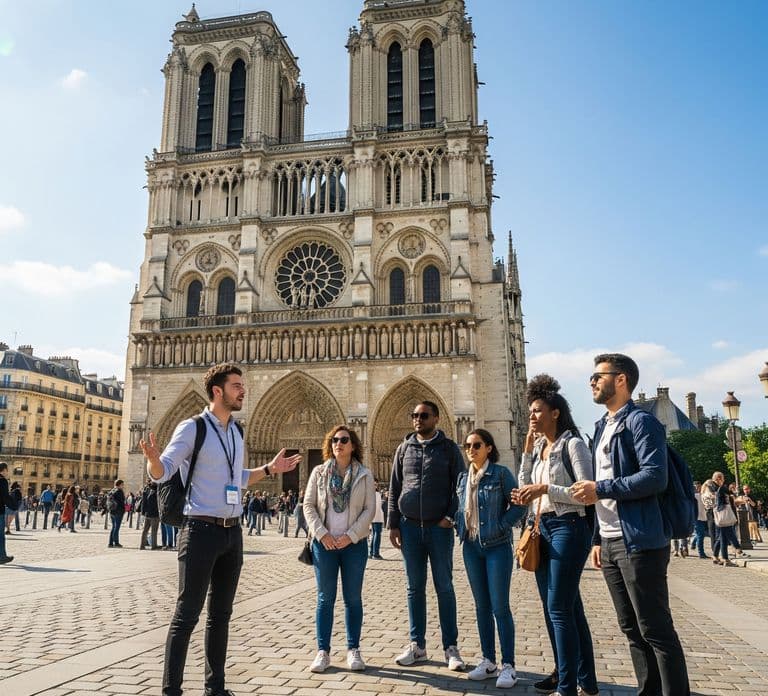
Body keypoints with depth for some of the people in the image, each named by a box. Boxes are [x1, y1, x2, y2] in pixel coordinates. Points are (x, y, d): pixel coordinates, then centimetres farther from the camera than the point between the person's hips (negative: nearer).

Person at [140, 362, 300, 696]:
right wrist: (154, 459, -34)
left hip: (232, 531, 7)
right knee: (187, 614, -2)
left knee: (221, 613, 14)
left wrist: (269, 469, 19)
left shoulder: (236, 432, 13)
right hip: (201, 530, -7)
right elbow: (161, 473, -13)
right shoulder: (192, 427, -8)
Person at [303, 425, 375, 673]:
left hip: (354, 543, 0)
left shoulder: (364, 474, 2)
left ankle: (353, 649, 18)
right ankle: (323, 651, 13)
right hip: (324, 543, 0)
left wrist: (350, 535, -12)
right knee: (325, 597, 5)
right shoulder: (318, 472, 4)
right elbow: (308, 505, 2)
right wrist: (322, 533, -10)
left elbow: (369, 509, -2)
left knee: (353, 598, 7)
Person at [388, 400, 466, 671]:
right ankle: (417, 645, 17)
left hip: (439, 527, -2)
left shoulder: (448, 448, 1)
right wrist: (393, 524, 4)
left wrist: (451, 516, -11)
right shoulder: (404, 448, 8)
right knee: (415, 588, 8)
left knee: (444, 587, 3)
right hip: (410, 526, 3)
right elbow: (394, 489, 9)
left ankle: (451, 647, 11)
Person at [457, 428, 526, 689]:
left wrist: (500, 527, -15)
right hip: (471, 546, 6)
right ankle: (488, 661, 21)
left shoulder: (501, 473, -7)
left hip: (497, 546, -5)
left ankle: (508, 665, 7)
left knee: (500, 607, -4)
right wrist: (460, 527, 3)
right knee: (481, 606, 11)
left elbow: (519, 505, -8)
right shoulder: (463, 477, 9)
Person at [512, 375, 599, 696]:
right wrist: (527, 450, 6)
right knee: (560, 606, 15)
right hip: (544, 528, 9)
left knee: (560, 608, -6)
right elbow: (525, 488, 14)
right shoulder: (539, 447, 13)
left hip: (569, 528, -9)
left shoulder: (572, 444, -11)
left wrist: (546, 488, -20)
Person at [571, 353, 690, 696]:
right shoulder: (602, 427, 16)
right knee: (632, 629, 14)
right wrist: (597, 538, 15)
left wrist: (600, 489, -16)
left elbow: (655, 477, -21)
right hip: (610, 543, 9)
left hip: (639, 543, -8)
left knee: (656, 630, -1)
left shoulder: (640, 421, -9)